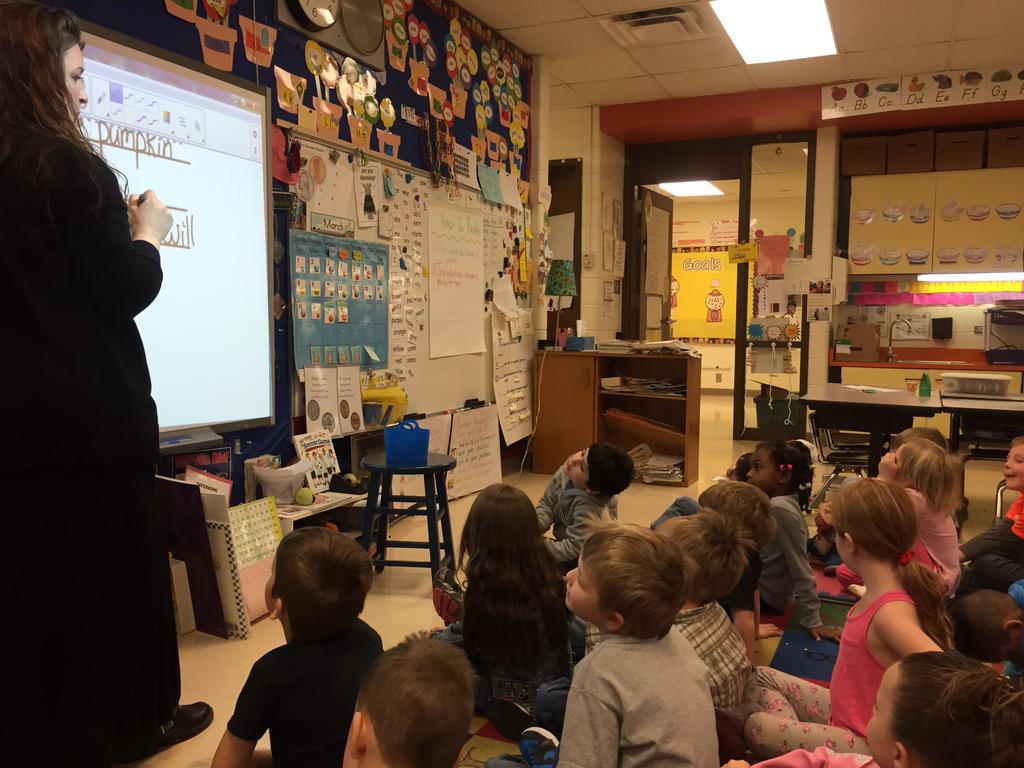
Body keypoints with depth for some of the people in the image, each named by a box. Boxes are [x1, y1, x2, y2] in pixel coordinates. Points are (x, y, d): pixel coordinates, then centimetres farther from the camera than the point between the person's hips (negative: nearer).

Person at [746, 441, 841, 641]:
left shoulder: (780, 508, -28)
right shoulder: (776, 502, 0)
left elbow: (802, 571, -26)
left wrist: (813, 621, -22)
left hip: (762, 598, -9)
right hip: (755, 587, 9)